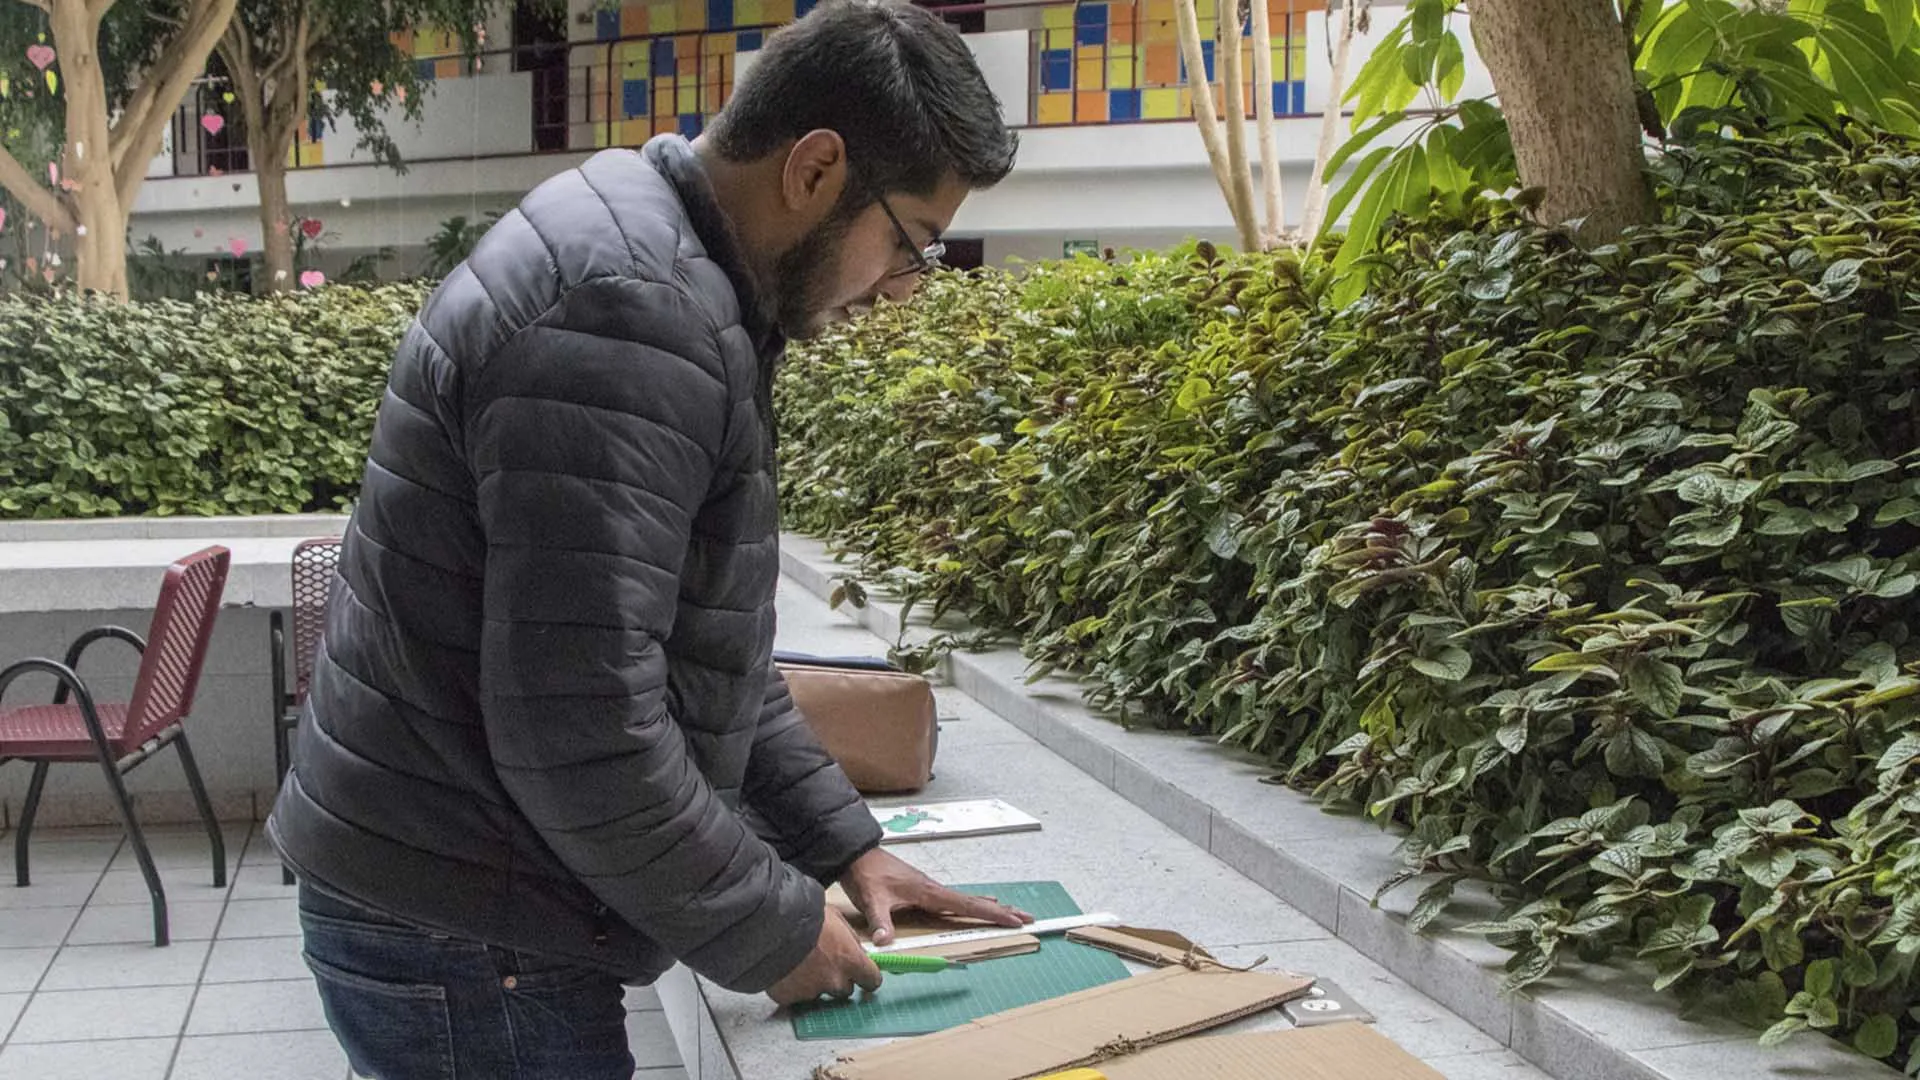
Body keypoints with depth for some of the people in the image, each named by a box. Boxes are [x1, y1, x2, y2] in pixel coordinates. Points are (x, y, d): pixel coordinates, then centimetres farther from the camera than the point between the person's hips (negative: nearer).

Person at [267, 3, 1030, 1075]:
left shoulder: (666, 275, 10)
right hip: (466, 947, -10)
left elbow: (704, 644, 16)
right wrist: (770, 931, -14)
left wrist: (843, 840, 11)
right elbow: (581, 730, -27)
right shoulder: (629, 313, -24)